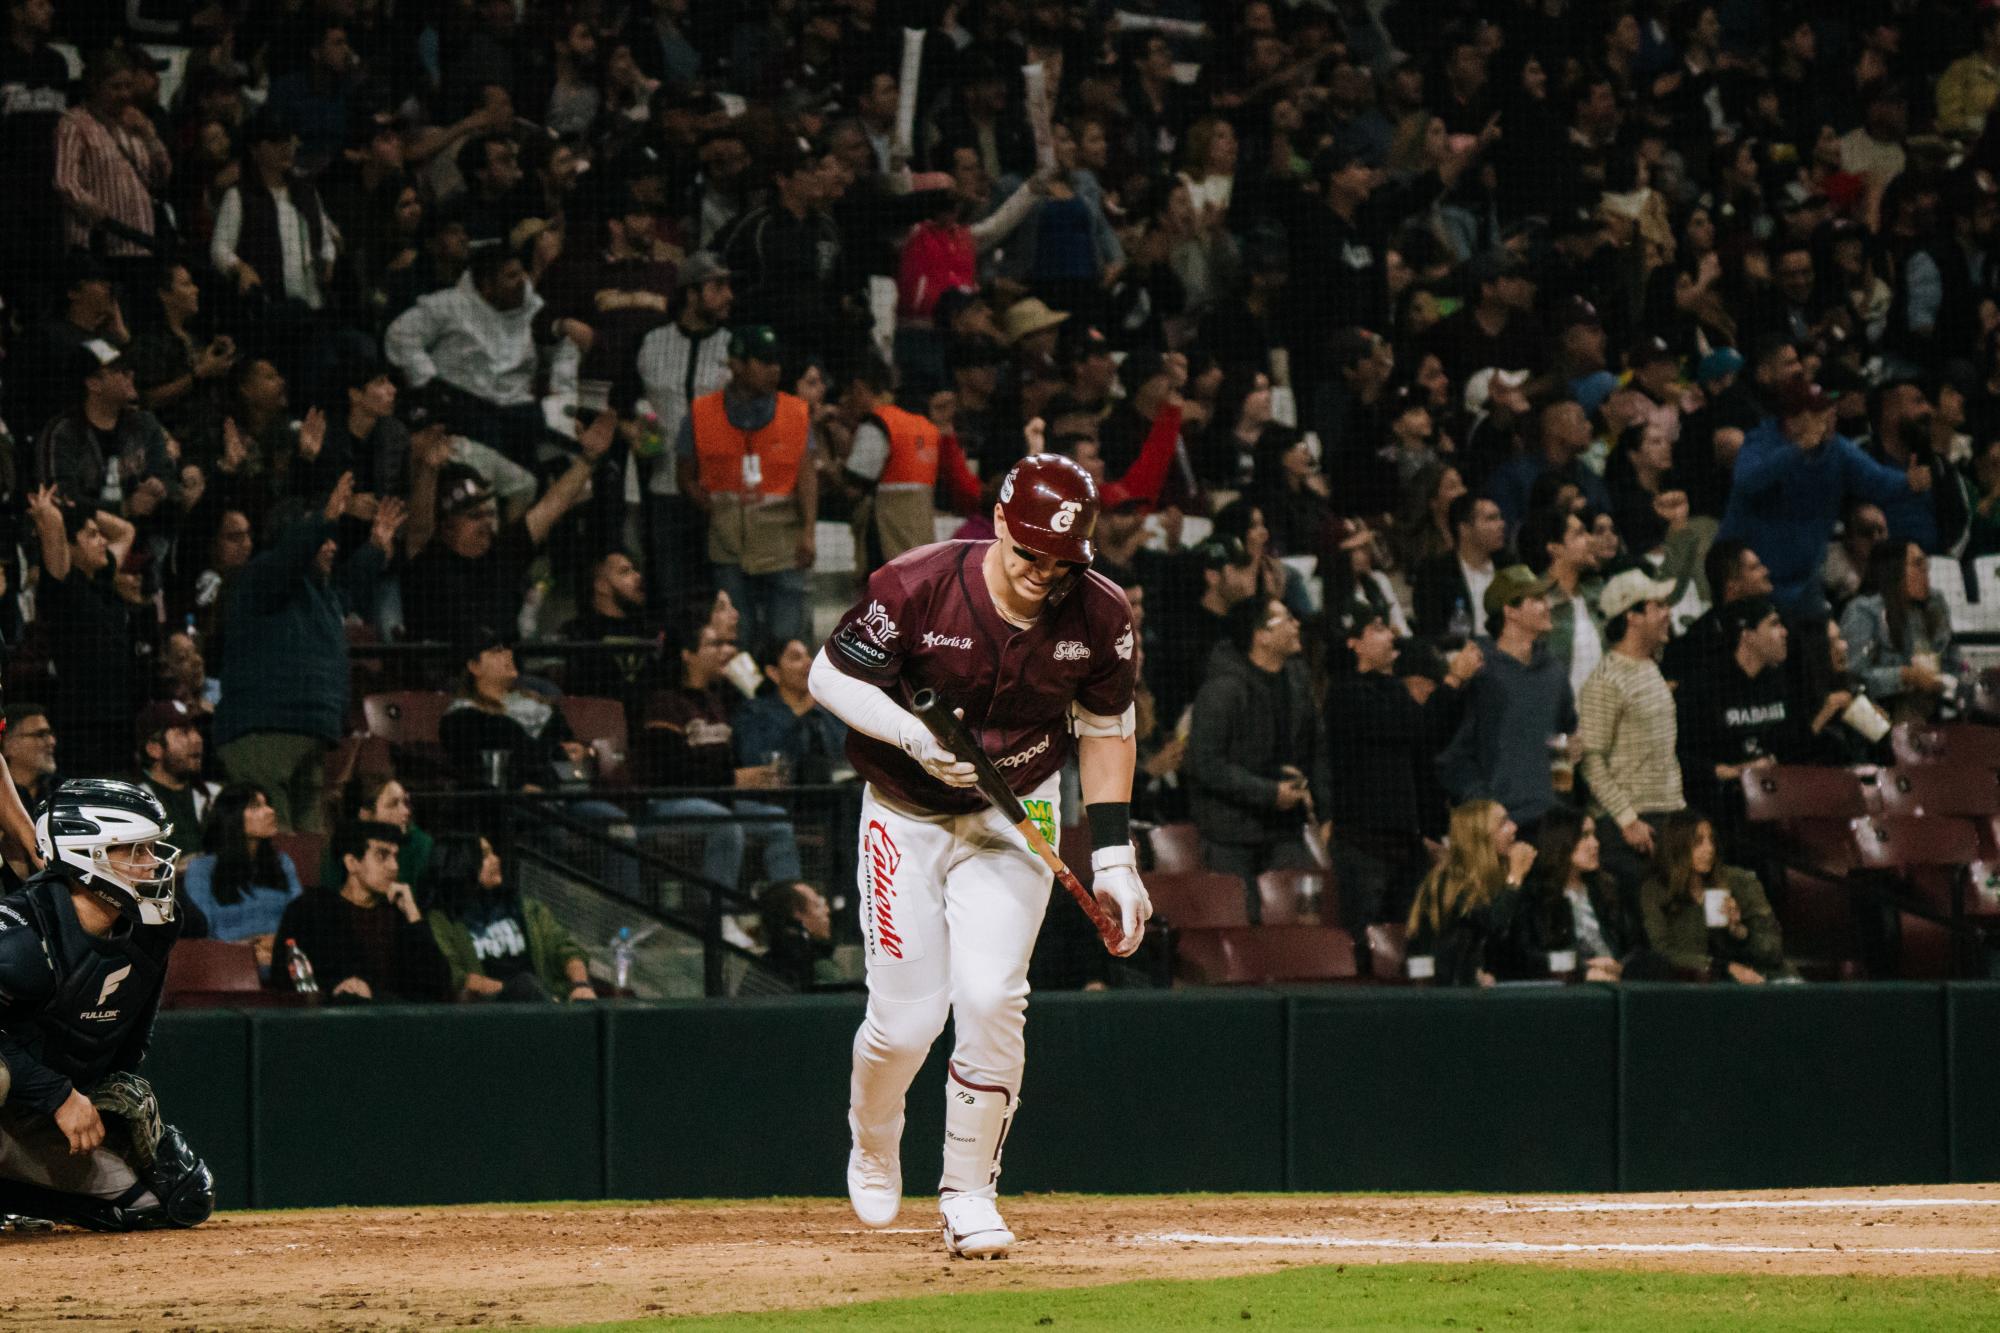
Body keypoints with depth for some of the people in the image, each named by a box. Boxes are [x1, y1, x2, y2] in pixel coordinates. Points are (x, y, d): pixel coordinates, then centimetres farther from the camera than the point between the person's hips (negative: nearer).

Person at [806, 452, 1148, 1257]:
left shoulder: (1100, 616, -13)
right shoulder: (917, 586, -22)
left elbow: (1105, 731, 1)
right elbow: (831, 677, -12)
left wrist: (1113, 860, -3)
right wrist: (913, 735, -28)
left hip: (1014, 818, 1)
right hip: (906, 818, -1)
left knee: (990, 997, -16)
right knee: (907, 1017, -4)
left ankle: (969, 1193, -1)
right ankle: (873, 1146, 30)